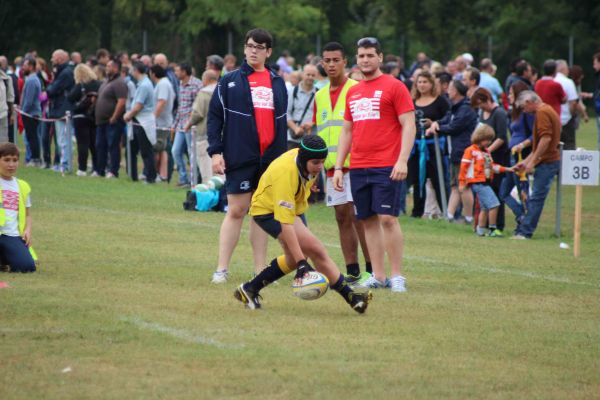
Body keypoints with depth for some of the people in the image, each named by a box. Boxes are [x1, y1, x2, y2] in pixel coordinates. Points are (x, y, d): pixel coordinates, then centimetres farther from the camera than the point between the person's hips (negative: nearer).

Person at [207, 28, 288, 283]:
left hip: (270, 157, 3)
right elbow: (214, 117, 0)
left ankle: (260, 270, 10)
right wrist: (215, 152, -9)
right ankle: (222, 269, 0)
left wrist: (283, 155, 14)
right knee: (236, 211, -4)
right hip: (240, 158, -3)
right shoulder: (230, 82, 3)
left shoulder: (278, 83, 13)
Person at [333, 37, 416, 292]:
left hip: (386, 167, -6)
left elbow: (409, 125, -6)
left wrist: (402, 160, -16)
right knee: (368, 221, 5)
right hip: (358, 167, 6)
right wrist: (338, 168, 15)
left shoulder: (394, 87, -2)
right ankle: (377, 276, 8)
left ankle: (397, 276, -6)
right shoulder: (353, 92, 16)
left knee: (388, 218, -10)